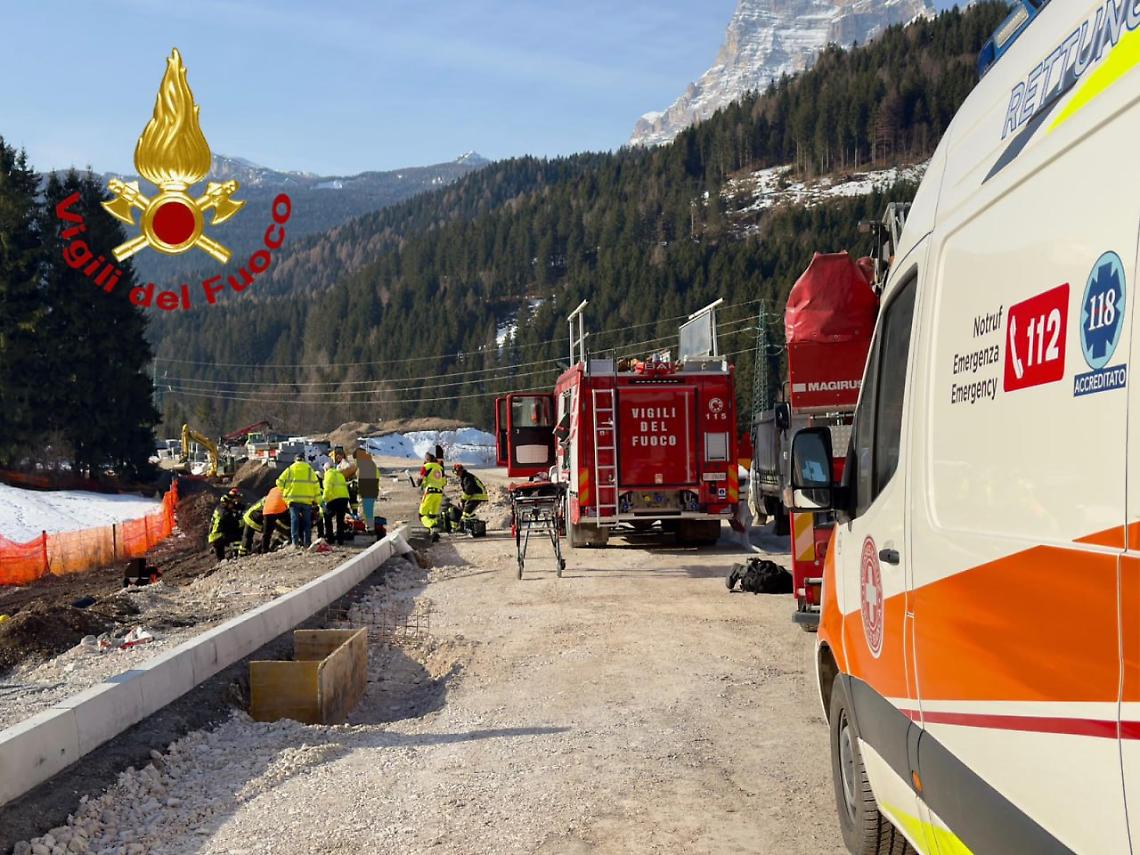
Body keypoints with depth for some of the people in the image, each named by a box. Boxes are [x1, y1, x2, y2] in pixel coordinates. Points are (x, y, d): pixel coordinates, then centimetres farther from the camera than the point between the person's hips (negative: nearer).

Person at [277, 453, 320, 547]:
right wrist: (316, 499, 9)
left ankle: (295, 542, -9)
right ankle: (307, 543, 4)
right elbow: (316, 485, 4)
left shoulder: (290, 469, 7)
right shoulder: (310, 469, 8)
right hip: (307, 499, 1)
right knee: (307, 521, 7)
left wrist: (284, 493, 22)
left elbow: (280, 482, 6)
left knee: (294, 520, 0)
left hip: (294, 498, -1)